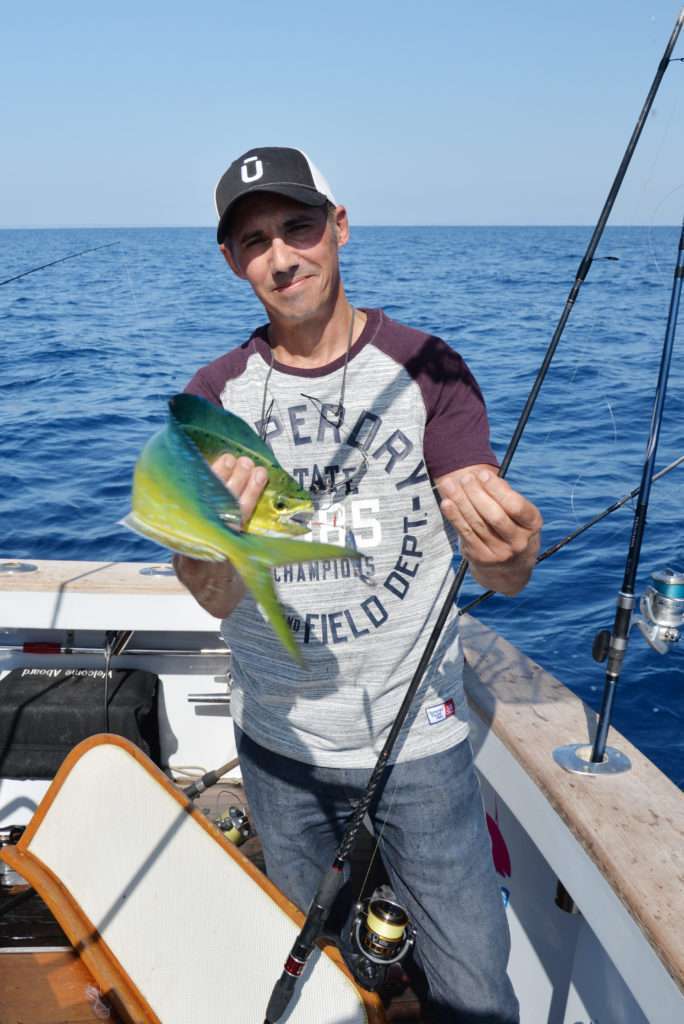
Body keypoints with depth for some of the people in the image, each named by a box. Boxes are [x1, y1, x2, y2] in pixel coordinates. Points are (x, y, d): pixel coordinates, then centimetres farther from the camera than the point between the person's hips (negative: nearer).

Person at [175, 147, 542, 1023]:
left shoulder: (426, 368, -8)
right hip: (277, 739, 3)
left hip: (418, 733, -2)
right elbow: (214, 599, -10)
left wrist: (510, 547, -38)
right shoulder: (214, 398, -2)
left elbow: (503, 575, -14)